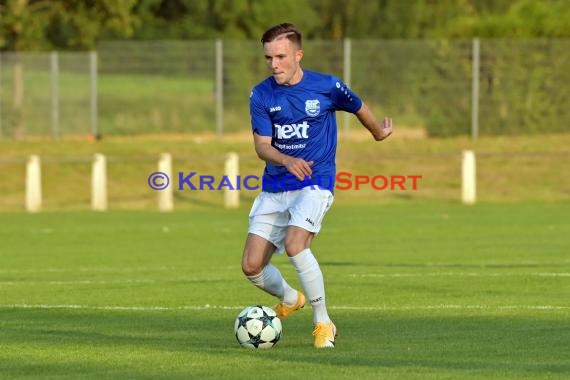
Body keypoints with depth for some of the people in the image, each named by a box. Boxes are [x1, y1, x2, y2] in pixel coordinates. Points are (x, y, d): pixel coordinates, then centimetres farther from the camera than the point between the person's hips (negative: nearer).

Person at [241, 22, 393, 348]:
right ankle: (290, 299, 31)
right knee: (252, 266, -3)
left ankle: (323, 323, -15)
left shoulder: (327, 87, -7)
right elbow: (262, 145, -8)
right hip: (274, 188, 4)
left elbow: (359, 108, 13)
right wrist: (287, 161, -29)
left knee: (295, 245, -29)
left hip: (315, 183, -4)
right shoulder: (261, 95, -3)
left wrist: (379, 131, 31)